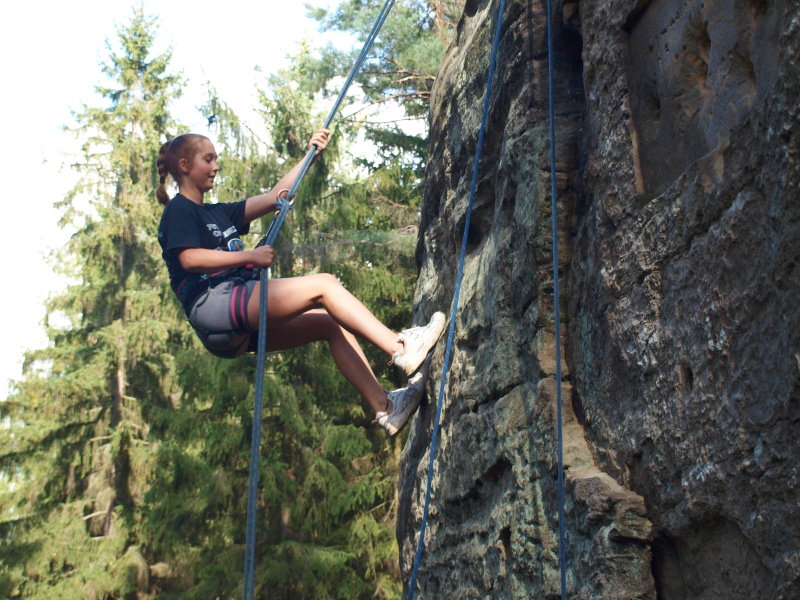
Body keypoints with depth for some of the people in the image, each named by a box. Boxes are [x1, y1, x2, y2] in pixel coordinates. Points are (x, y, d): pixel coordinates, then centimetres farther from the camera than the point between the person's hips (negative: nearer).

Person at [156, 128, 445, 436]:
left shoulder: (218, 213, 29)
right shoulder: (178, 211, 4)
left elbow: (274, 197, 25)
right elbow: (189, 258, -15)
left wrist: (311, 154, 21)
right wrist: (250, 256, -13)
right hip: (213, 306, -9)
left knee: (331, 323, -3)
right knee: (323, 284, -17)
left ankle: (382, 405, -12)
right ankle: (401, 348, -25)